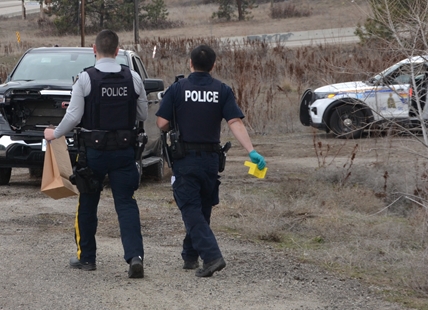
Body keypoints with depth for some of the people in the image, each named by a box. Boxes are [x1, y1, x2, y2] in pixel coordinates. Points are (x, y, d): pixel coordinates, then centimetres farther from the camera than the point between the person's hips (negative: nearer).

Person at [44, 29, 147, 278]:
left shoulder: (86, 78, -10)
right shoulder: (133, 78, -2)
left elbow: (74, 117, -10)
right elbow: (143, 115, 6)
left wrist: (55, 134, 7)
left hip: (94, 149, -2)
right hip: (124, 149, 2)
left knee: (88, 204, 14)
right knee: (126, 204, 2)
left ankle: (86, 258, 22)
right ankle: (135, 256, -14)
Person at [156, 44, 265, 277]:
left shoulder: (177, 89, -5)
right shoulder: (222, 91, 0)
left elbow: (162, 123, -8)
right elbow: (235, 123, -11)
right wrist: (251, 151, -16)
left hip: (184, 158, -3)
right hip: (211, 158, 3)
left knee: (191, 210, -4)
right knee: (202, 210, 18)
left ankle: (211, 256, -20)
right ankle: (190, 256, 29)